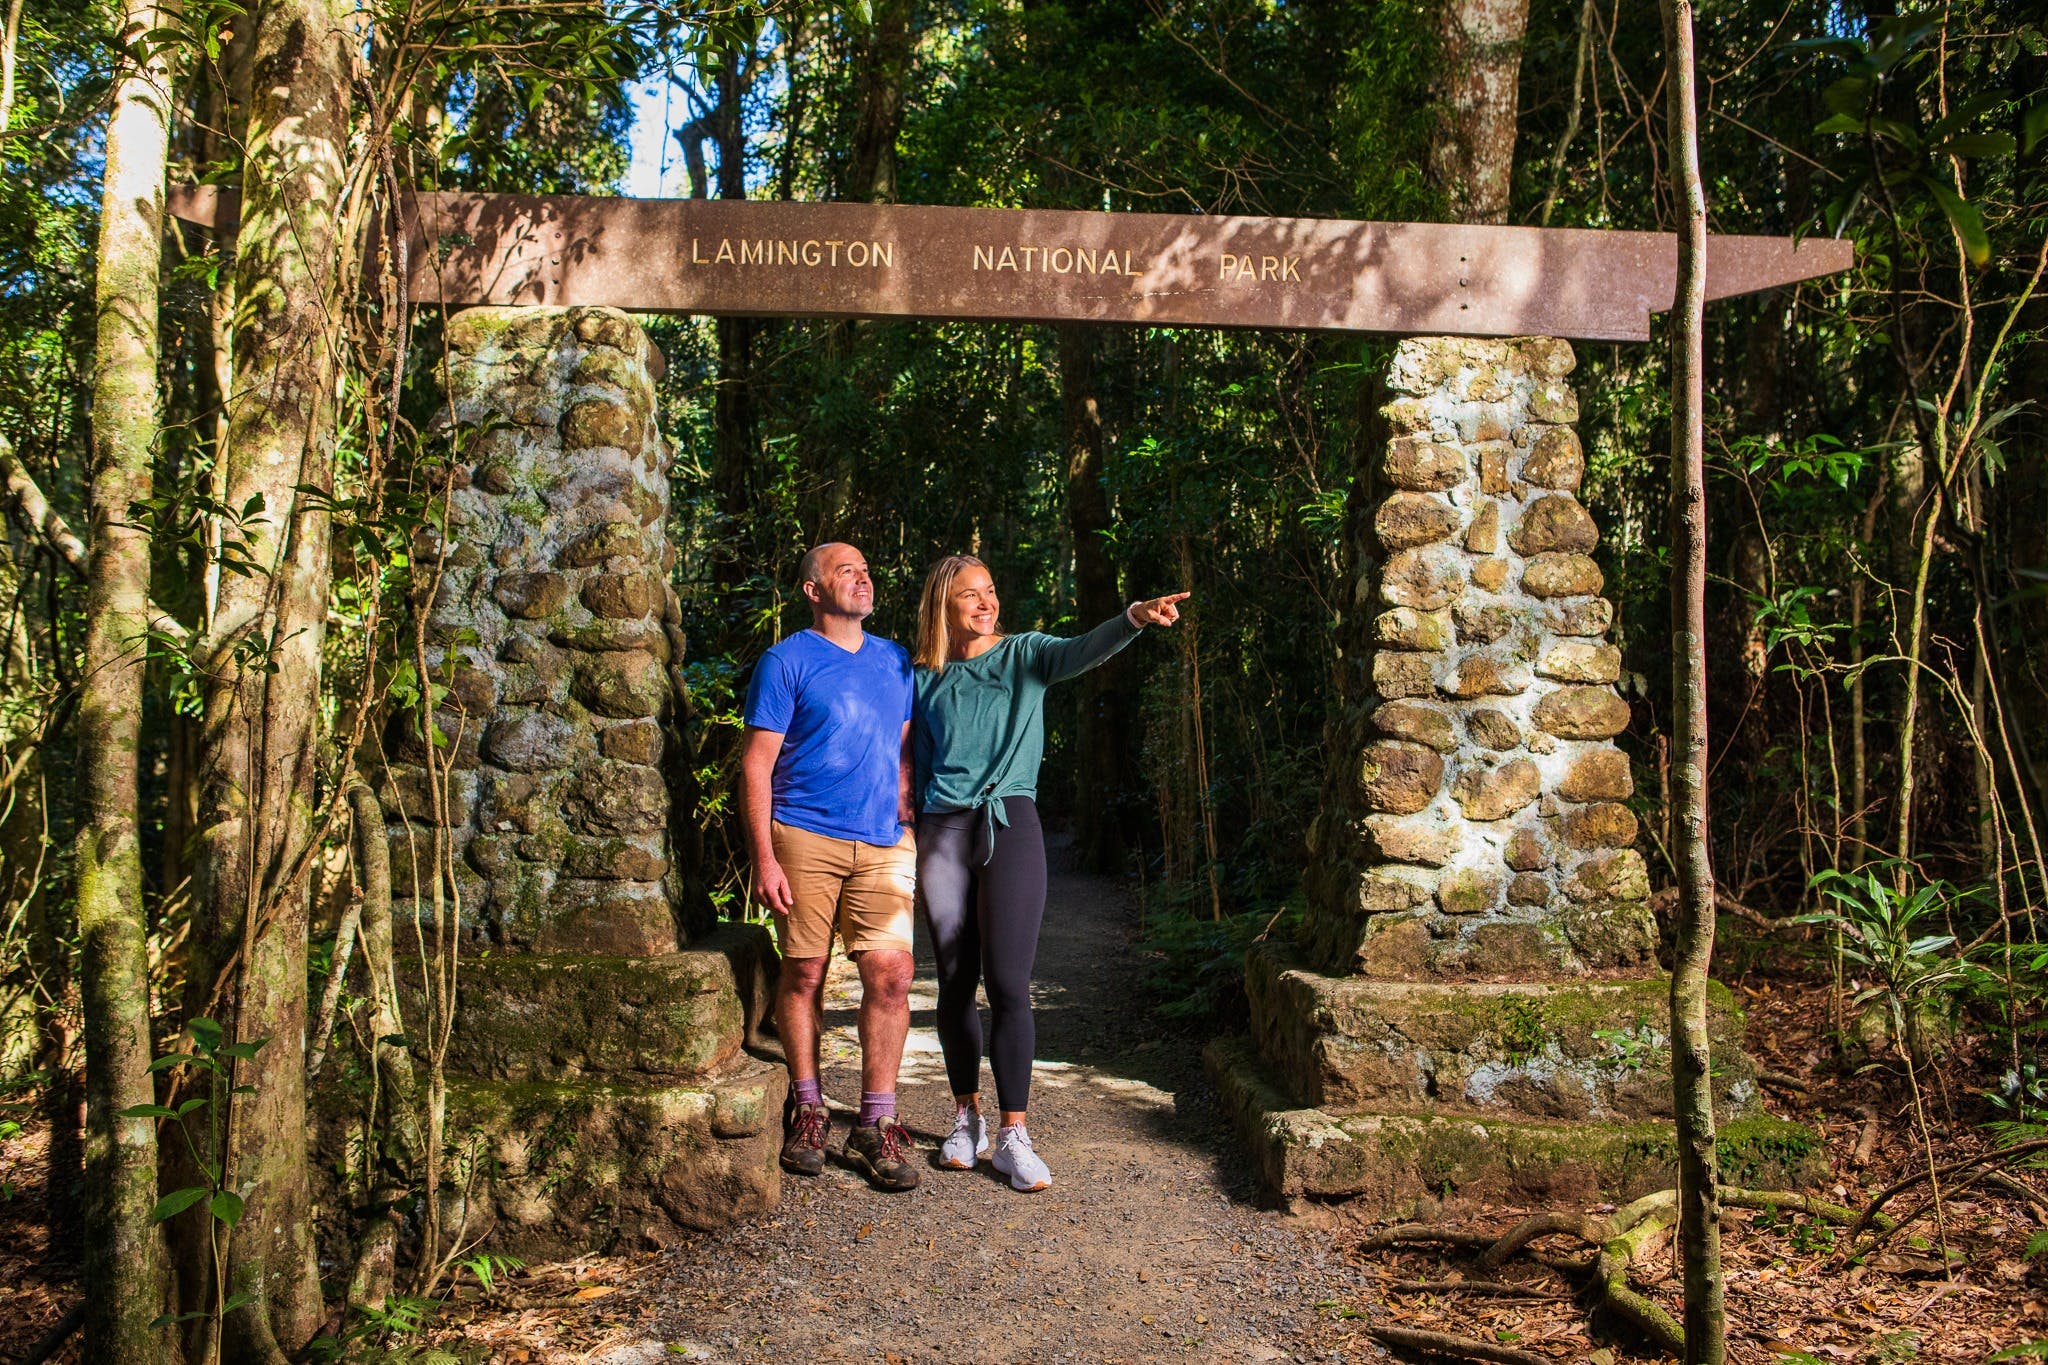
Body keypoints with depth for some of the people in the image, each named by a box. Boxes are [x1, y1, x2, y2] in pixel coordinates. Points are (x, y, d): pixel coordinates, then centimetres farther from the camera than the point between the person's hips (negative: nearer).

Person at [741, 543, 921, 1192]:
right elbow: (757, 764, -2)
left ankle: (875, 1125, 2)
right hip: (805, 837, -3)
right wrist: (763, 857, -10)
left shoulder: (894, 660, 17)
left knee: (890, 972, -7)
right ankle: (806, 1108, 21)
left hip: (883, 842, 3)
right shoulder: (785, 662, 2)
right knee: (803, 973, 2)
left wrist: (909, 822, 12)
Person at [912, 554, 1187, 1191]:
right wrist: (911, 849, 9)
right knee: (955, 984, 7)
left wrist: (1135, 618, -35)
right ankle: (967, 1120, 22)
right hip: (942, 833, 2)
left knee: (1008, 984, -8)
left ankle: (1013, 1137, -2)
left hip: (1010, 826, -2)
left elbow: (1081, 652, -15)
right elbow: (918, 767, 15)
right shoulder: (925, 679, 11)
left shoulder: (1023, 654, 5)